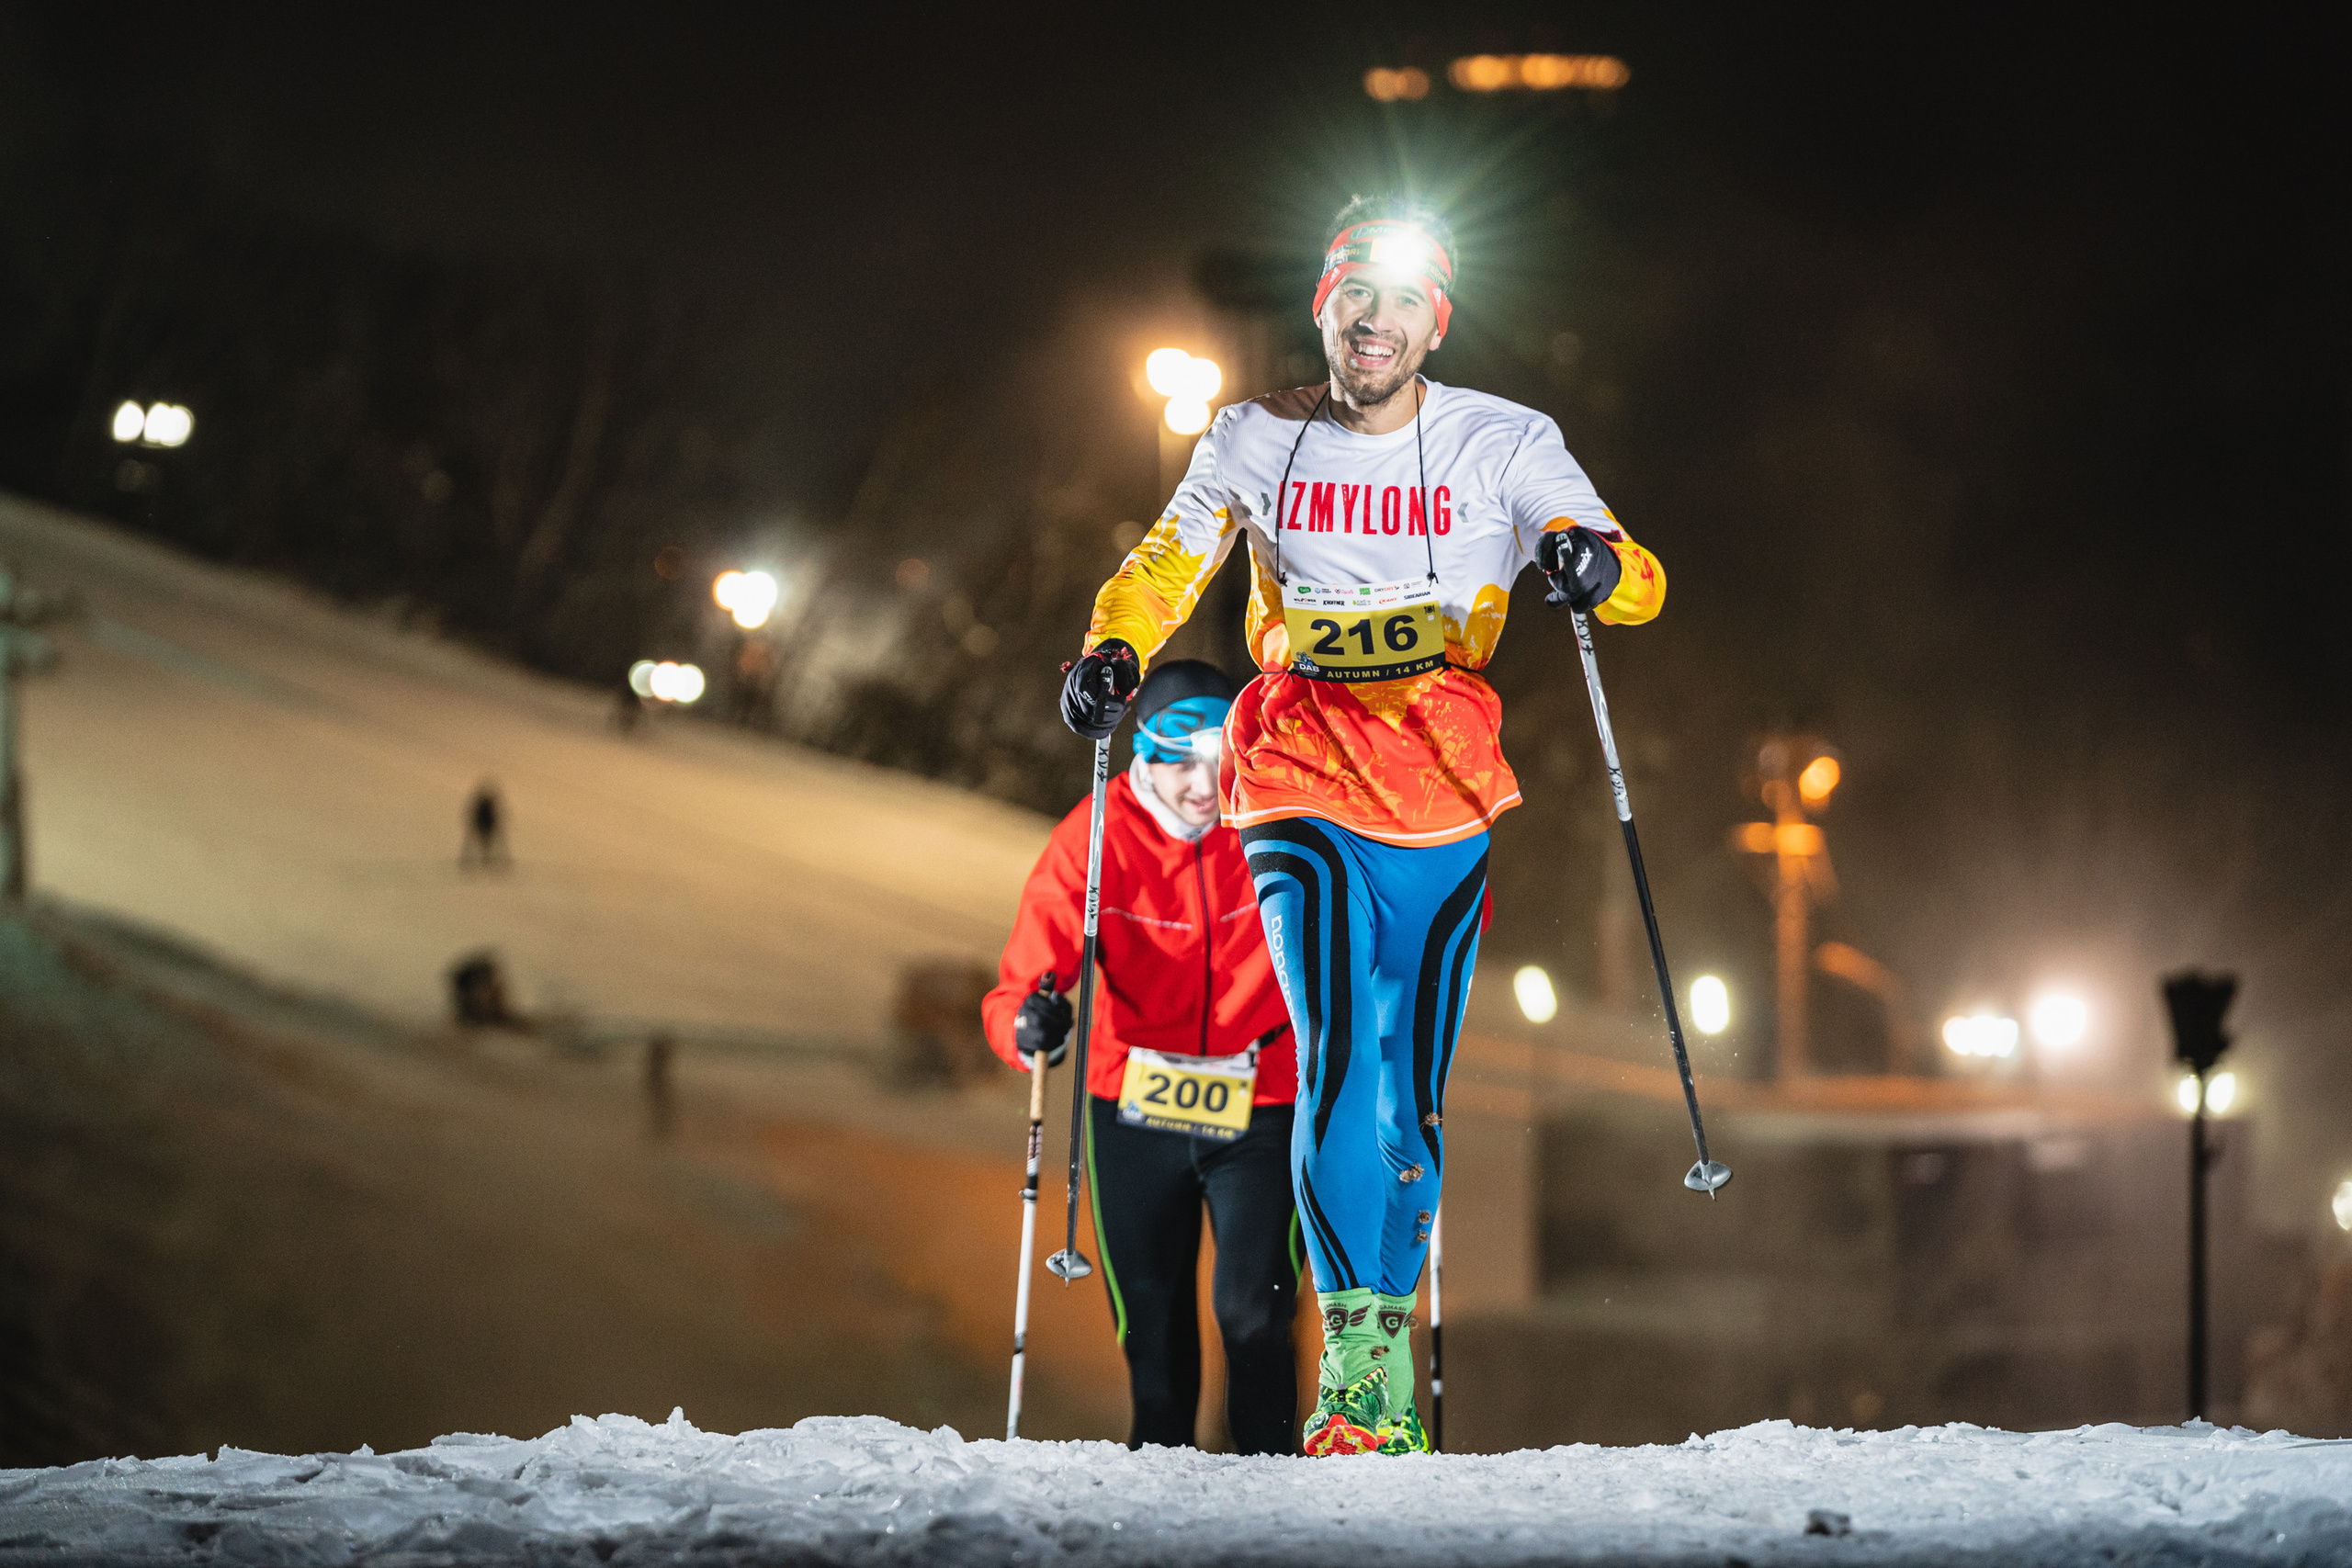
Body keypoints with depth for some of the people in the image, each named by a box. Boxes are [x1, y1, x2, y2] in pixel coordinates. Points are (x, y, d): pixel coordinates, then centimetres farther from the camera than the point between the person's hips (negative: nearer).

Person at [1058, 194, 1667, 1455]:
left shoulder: (1504, 448, 1)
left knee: (1412, 1094, 7)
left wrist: (1596, 566, -27)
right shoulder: (1256, 444, 4)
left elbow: (1639, 583, -3)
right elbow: (1166, 564, 17)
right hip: (1304, 792, -1)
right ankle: (1356, 1363, -19)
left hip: (1444, 802, 1)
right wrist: (1112, 654, -3)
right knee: (1339, 1061, -18)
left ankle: (1387, 1370, 19)